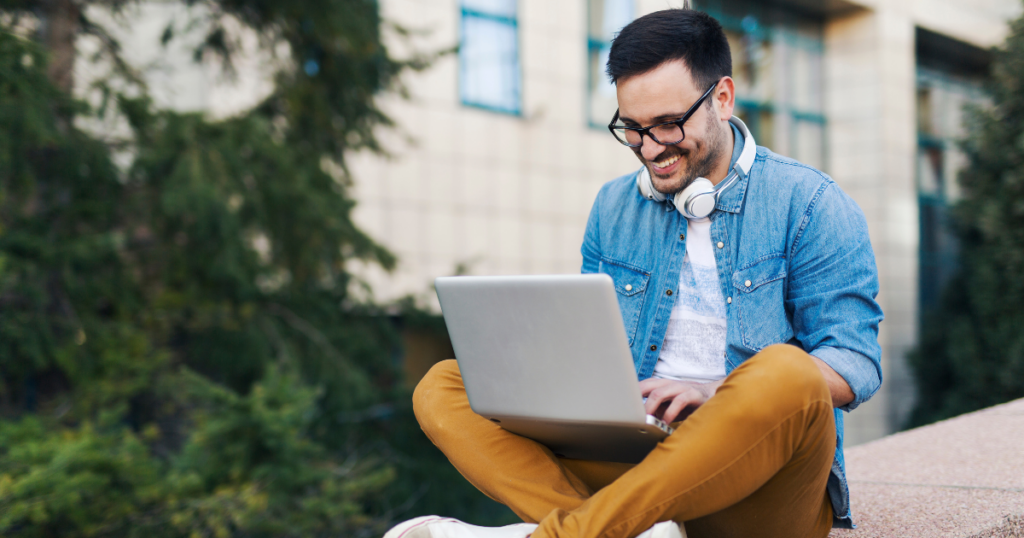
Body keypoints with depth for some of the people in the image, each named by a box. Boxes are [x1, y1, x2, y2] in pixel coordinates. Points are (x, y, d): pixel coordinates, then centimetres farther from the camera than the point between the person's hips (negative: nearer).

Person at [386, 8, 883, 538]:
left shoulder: (807, 203, 1)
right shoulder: (613, 207, 15)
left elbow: (856, 362, -6)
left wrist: (724, 394, -22)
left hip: (761, 481, -4)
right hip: (632, 462, 4)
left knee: (785, 374, -37)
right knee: (443, 386, -9)